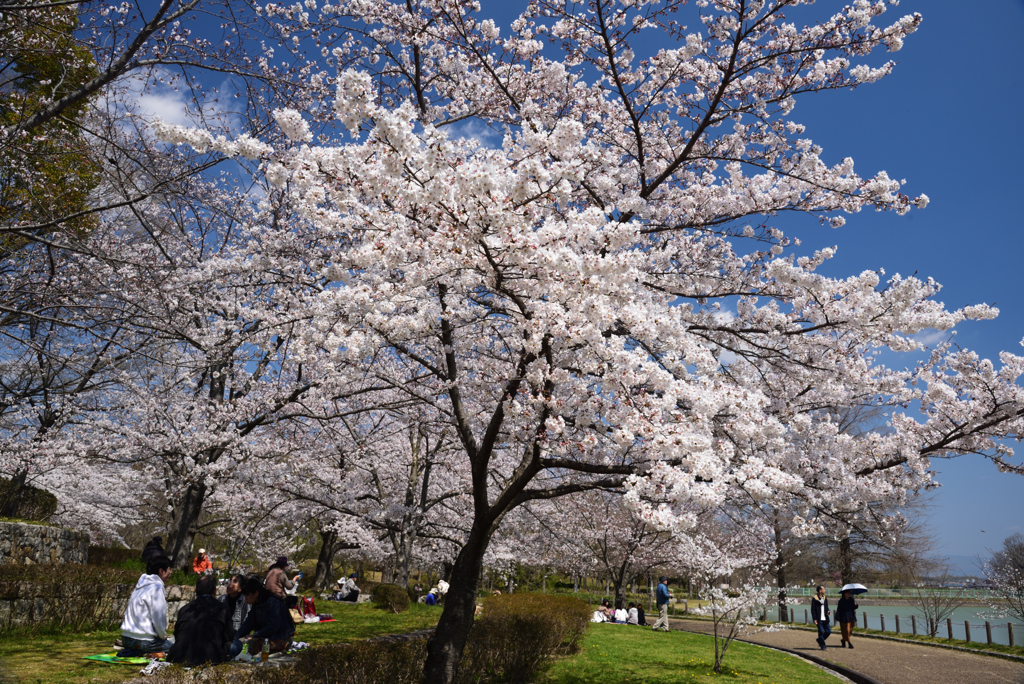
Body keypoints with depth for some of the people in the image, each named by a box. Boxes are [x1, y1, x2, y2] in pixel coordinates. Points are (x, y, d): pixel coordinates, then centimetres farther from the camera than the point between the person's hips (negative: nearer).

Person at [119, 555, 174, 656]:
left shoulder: (140, 585, 14)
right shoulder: (156, 587, -14)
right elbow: (158, 618, -16)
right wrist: (163, 635, 2)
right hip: (142, 640, -9)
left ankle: (131, 650, 4)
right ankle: (139, 651, -13)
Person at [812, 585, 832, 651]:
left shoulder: (825, 598, 13)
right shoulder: (814, 599, -7)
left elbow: (826, 607, 21)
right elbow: (813, 610, -8)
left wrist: (828, 611, -2)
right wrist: (815, 619, -13)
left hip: (825, 619, 6)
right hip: (819, 619, -6)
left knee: (828, 631, 5)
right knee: (821, 632, -4)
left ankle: (819, 640, 26)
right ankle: (823, 646, 8)